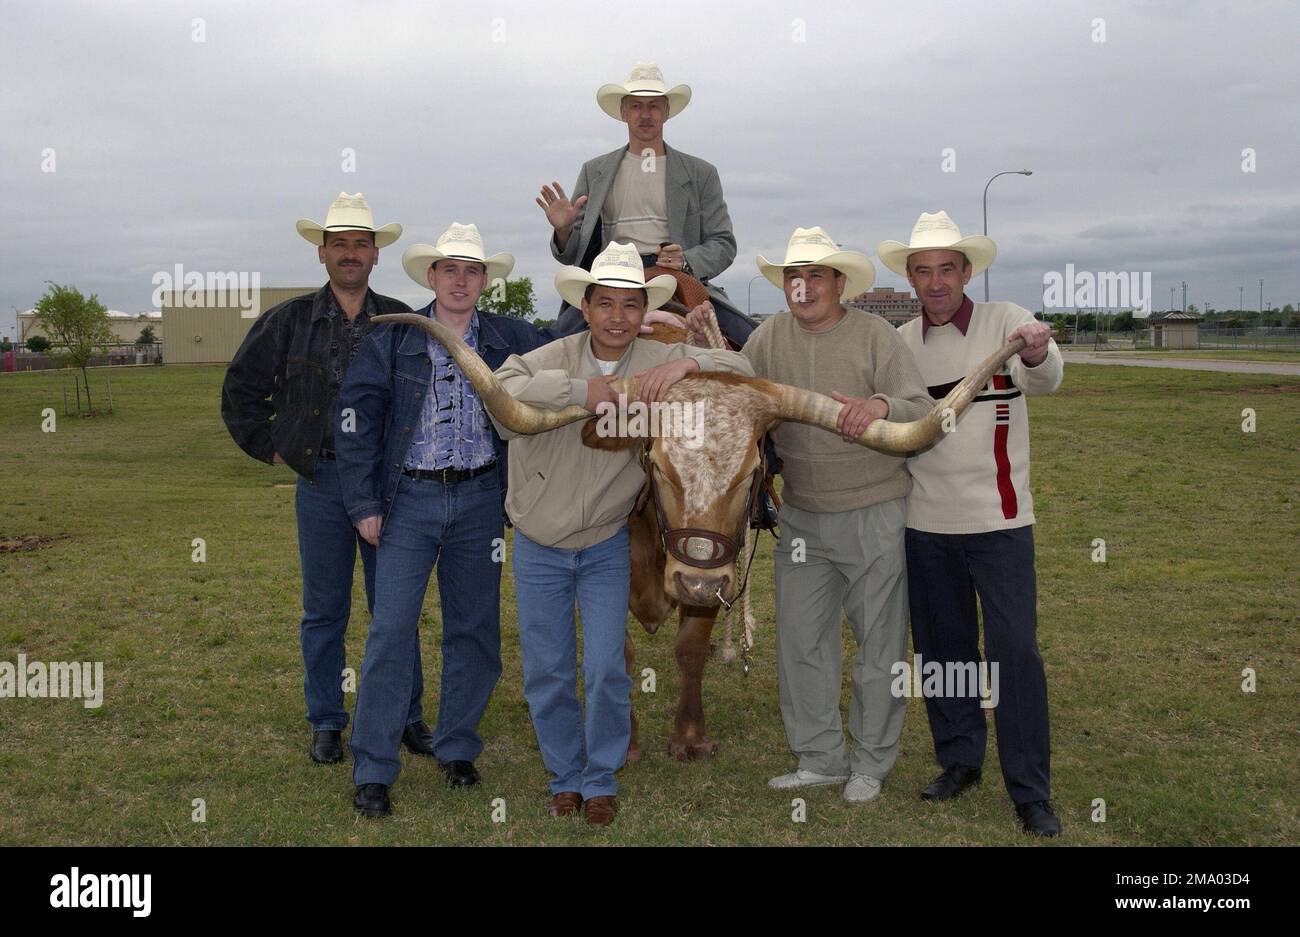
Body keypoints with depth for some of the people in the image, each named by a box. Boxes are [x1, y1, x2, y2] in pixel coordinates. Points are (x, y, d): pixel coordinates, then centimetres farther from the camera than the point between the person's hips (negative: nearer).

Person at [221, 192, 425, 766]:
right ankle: (326, 723, 20)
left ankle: (406, 715, 21)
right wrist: (269, 446, 5)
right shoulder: (288, 322, 4)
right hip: (321, 482, 0)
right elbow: (240, 389, 12)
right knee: (324, 611, 8)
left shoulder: (403, 323, 2)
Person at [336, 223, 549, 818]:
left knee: (474, 629, 9)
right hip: (410, 500, -2)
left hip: (479, 500, 2)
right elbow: (356, 420, -1)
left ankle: (456, 747, 27)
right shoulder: (393, 340, 0)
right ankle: (373, 770, 5)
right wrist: (363, 505, -5)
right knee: (391, 630, -5)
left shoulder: (511, 339, 6)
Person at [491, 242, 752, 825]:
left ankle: (600, 781, 23)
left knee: (606, 671, 0)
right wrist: (579, 391, -36)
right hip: (538, 546, 0)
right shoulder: (553, 359, -13)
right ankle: (564, 777, 31)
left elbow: (742, 370, -8)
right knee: (547, 674, 10)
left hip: (606, 546, 0)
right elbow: (501, 390, -31)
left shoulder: (659, 363, -9)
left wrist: (686, 364, -27)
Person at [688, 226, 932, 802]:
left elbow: (923, 411, -16)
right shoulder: (770, 336, 3)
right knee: (800, 638, 8)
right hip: (802, 514, 4)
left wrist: (881, 405, -37)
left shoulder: (874, 334, -9)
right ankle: (820, 758, 24)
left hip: (874, 512, -4)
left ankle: (872, 761, 23)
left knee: (879, 639, 7)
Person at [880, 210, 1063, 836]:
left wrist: (1038, 354, -48)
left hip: (999, 521, -4)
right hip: (925, 524, 4)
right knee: (941, 646, 13)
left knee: (1014, 651, -4)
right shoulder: (899, 342, 5)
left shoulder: (1006, 322, -6)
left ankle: (1030, 792, 7)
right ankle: (959, 760, 30)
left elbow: (1045, 379, -26)